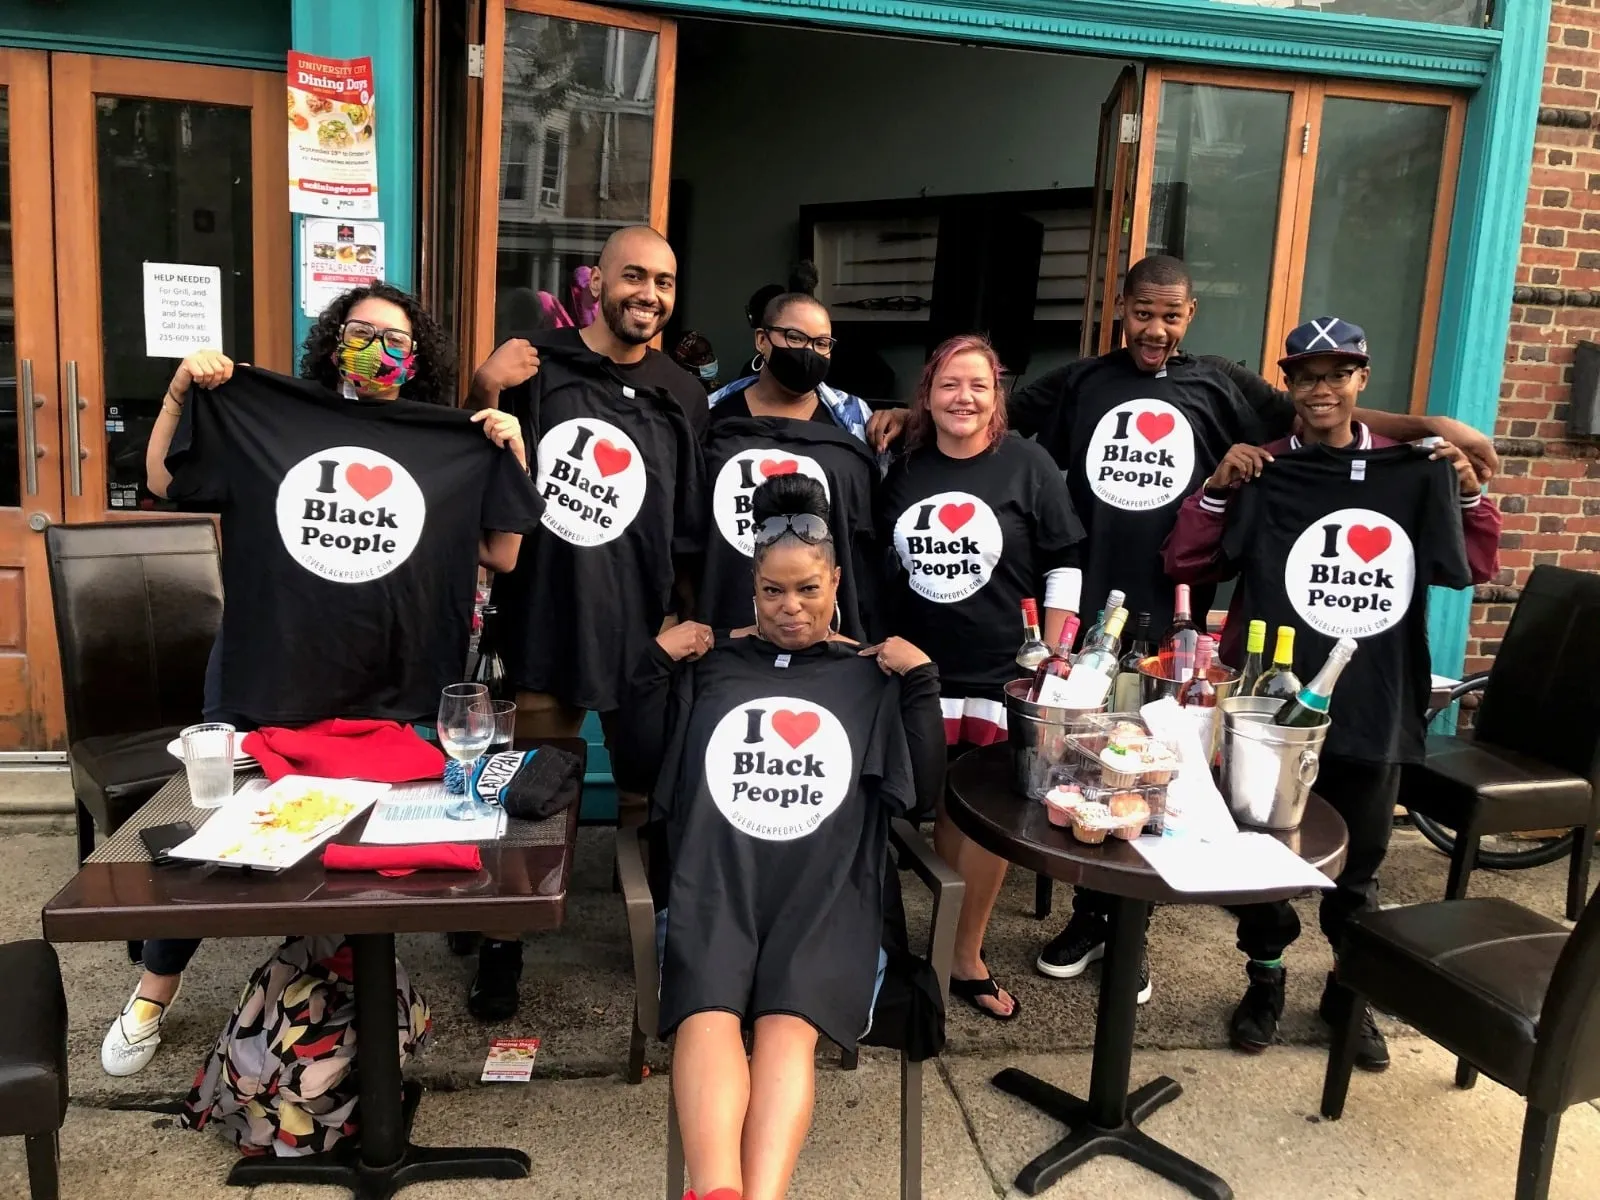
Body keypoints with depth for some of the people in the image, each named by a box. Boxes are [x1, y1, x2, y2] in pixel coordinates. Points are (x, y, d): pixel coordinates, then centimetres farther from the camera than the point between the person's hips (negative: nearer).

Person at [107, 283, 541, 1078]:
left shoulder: (454, 449, 6)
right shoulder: (264, 420, 6)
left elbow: (501, 556, 4)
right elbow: (164, 482, 10)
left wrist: (512, 458, -4)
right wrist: (180, 391, -1)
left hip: (390, 696, 0)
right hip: (265, 681, 0)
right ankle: (154, 991, 31)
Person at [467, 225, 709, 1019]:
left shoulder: (683, 397, 5)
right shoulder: (533, 365, -3)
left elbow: (690, 533, 8)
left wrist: (682, 622, 5)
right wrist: (484, 394, -17)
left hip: (644, 632, 2)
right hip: (540, 620, -2)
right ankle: (501, 944, 24)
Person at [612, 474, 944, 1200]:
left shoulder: (873, 678, 19)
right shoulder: (709, 666, 21)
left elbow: (924, 792, 11)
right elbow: (635, 771, 16)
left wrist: (920, 683, 5)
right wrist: (657, 664, 8)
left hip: (826, 886, 0)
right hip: (715, 877, 1)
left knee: (788, 1025, -28)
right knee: (708, 1018, -29)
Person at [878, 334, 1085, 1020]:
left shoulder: (1027, 465, -5)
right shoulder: (904, 468, 4)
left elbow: (1063, 564, -1)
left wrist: (1056, 660, -5)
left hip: (1003, 673, -2)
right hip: (919, 669, 2)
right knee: (942, 810, 10)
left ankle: (967, 956, 21)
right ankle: (959, 944, 28)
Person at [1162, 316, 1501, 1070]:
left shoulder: (1413, 474, 1)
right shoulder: (1262, 475, -4)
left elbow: (1475, 568, 7)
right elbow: (1184, 565, -5)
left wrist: (1469, 491, -8)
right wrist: (1216, 489, -17)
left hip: (1374, 708, 2)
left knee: (1358, 866, 16)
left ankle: (1352, 996, 36)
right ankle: (1264, 984, 32)